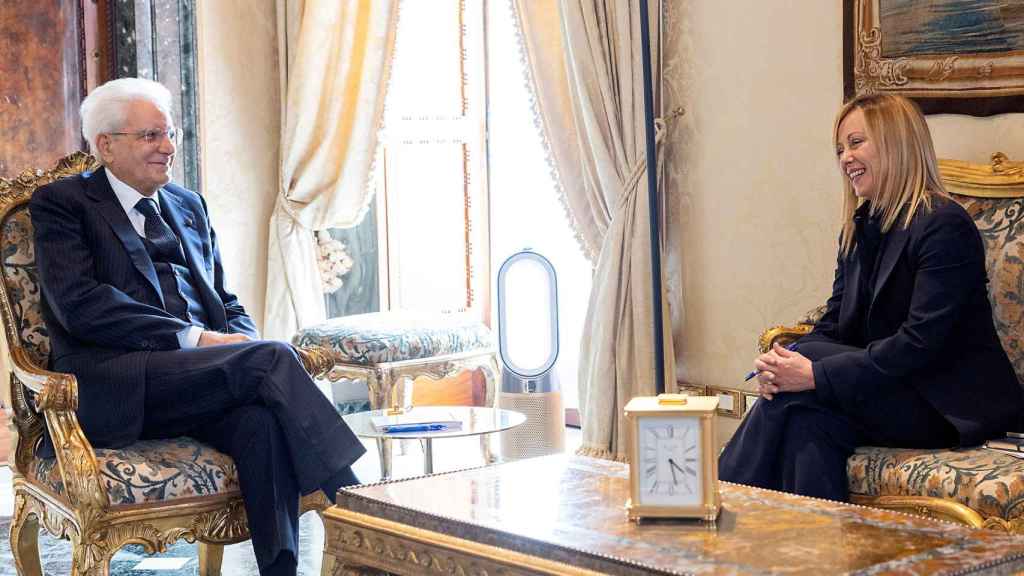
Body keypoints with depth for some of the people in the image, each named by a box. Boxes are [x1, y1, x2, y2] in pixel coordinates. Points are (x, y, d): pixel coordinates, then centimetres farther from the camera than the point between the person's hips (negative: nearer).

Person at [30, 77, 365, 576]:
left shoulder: (189, 205, 24)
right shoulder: (61, 203, 6)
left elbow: (226, 303, 24)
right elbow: (79, 305, -9)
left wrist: (241, 343, -2)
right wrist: (195, 338, -16)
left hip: (198, 377, 5)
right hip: (115, 392, -5)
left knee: (262, 422, -30)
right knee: (273, 357, -26)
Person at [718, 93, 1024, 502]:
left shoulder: (944, 226, -14)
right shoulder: (859, 227, 13)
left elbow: (922, 342, -22)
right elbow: (834, 324, 9)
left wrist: (816, 373, -25)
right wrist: (784, 366, -13)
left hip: (954, 407, -7)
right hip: (889, 390, 7)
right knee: (811, 424, -26)